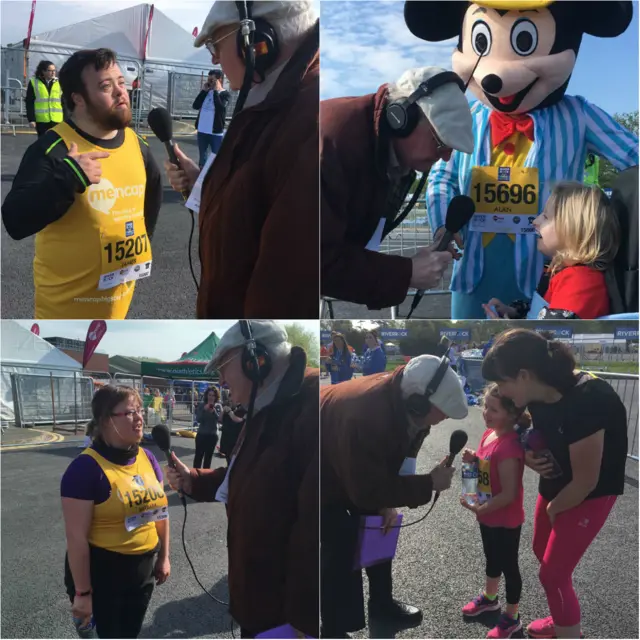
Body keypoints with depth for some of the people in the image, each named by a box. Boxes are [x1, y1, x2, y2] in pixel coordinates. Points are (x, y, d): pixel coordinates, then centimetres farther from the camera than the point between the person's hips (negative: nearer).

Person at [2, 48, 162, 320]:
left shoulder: (136, 144, 1)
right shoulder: (53, 149, -19)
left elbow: (153, 189, 23)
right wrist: (67, 179, -38)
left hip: (119, 298, 6)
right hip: (67, 303, -6)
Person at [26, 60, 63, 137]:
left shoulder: (59, 83, 6)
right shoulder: (34, 83, 1)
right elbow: (29, 103, -1)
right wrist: (31, 119, -9)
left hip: (57, 120, 1)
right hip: (41, 120, -1)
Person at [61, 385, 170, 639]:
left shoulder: (147, 458, 0)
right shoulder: (86, 467, -20)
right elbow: (76, 537, -18)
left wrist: (164, 557, 12)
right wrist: (83, 592, -15)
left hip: (143, 570, 6)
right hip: (102, 574, -6)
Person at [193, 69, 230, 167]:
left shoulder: (225, 94, -3)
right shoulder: (207, 92, 13)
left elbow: (220, 107, -21)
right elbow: (196, 105, 3)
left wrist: (216, 90, -13)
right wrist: (204, 90, -2)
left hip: (216, 132, -6)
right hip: (202, 130, 6)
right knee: (202, 157, 15)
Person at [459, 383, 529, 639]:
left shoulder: (508, 447, -31)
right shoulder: (489, 433, -3)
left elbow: (509, 493, -28)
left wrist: (480, 509, -22)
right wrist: (473, 459, -8)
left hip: (505, 520, -8)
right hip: (488, 515, 9)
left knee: (508, 566, 11)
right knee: (492, 559, 28)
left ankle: (512, 618, 30)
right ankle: (489, 598, 50)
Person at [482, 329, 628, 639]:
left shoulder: (585, 402, -36)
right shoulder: (540, 394, -12)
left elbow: (586, 481, -26)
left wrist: (553, 509, -8)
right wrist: (529, 455, -13)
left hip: (591, 493, -8)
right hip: (557, 483, 8)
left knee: (553, 573, -4)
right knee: (542, 552, 22)